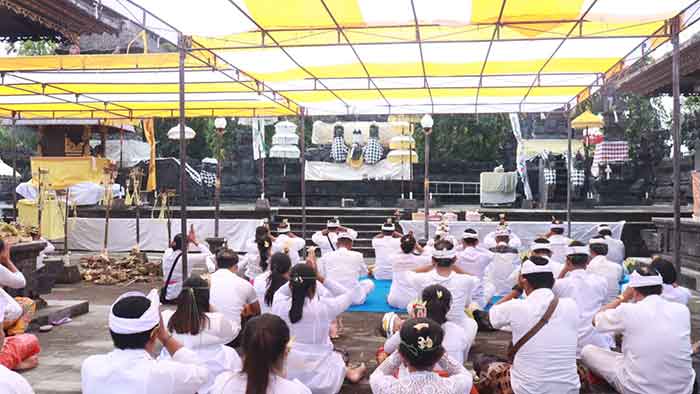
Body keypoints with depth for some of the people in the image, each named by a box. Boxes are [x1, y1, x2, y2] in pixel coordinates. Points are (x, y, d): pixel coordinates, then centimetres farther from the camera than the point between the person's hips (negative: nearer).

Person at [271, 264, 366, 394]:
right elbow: (347, 294, 3)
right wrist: (321, 278, -3)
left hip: (285, 376, 3)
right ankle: (349, 372, 23)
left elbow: (280, 292, 13)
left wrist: (296, 279, 1)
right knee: (338, 357, 32)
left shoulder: (280, 306, -12)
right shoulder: (325, 306, -18)